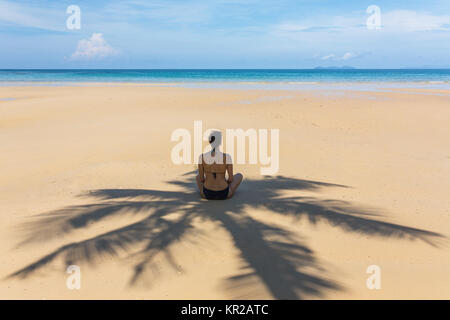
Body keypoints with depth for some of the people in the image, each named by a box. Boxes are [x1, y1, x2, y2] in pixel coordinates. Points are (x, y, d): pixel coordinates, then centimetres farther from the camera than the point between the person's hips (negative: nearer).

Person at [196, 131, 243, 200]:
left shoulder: (202, 157, -11)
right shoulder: (227, 157, -15)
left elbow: (201, 179, -3)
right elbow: (231, 179, -7)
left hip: (206, 194, 1)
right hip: (223, 194, -1)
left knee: (198, 176, 36)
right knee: (239, 175, 30)